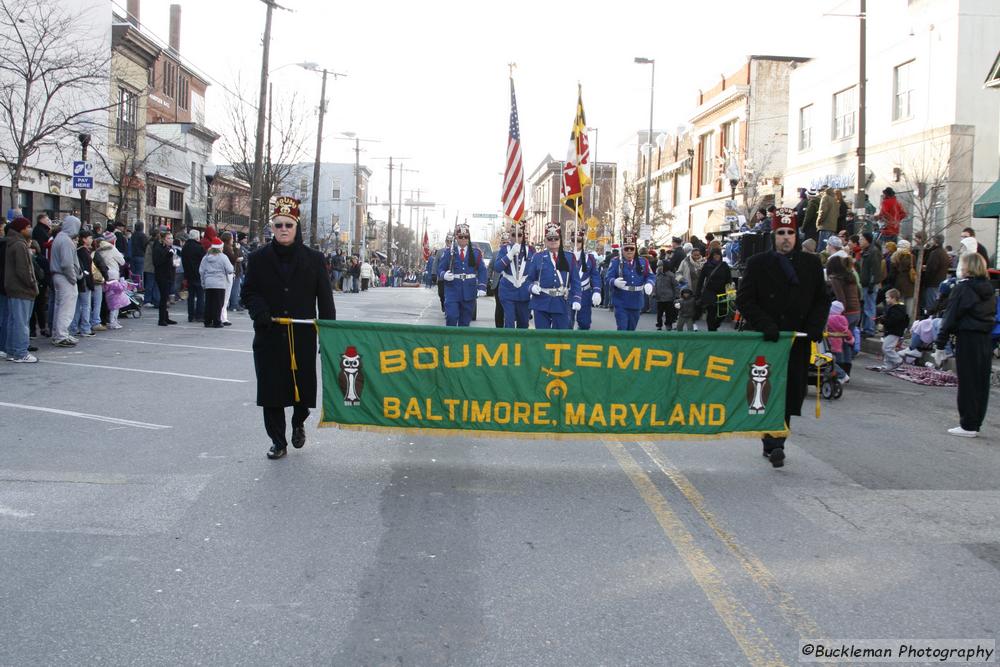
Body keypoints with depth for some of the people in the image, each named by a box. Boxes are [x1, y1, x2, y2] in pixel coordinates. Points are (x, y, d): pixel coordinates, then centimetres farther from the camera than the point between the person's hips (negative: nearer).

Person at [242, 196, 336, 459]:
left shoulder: (314, 259, 2)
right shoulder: (258, 259, 4)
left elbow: (325, 299, 3)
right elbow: (249, 292, 8)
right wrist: (259, 311, -13)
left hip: (303, 336, -1)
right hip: (269, 336, 1)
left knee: (303, 385, 5)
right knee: (271, 388, 1)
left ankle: (299, 423, 37)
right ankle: (278, 442, 14)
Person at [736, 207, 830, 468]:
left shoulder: (811, 264, 10)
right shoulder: (758, 263, 2)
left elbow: (822, 299, 13)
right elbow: (745, 300, -2)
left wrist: (815, 326, -3)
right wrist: (765, 325, -14)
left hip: (799, 341, 3)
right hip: (768, 341, -3)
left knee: (793, 393, 5)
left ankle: (773, 442, 18)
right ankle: (774, 445, -1)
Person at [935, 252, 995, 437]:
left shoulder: (962, 288, -10)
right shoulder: (988, 289, 11)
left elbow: (951, 317, -12)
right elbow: (992, 314, 14)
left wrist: (940, 343, -8)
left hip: (967, 339, -7)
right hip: (987, 339, 7)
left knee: (967, 383, -1)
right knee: (982, 383, 10)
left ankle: (968, 426, 2)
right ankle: (976, 424, 17)